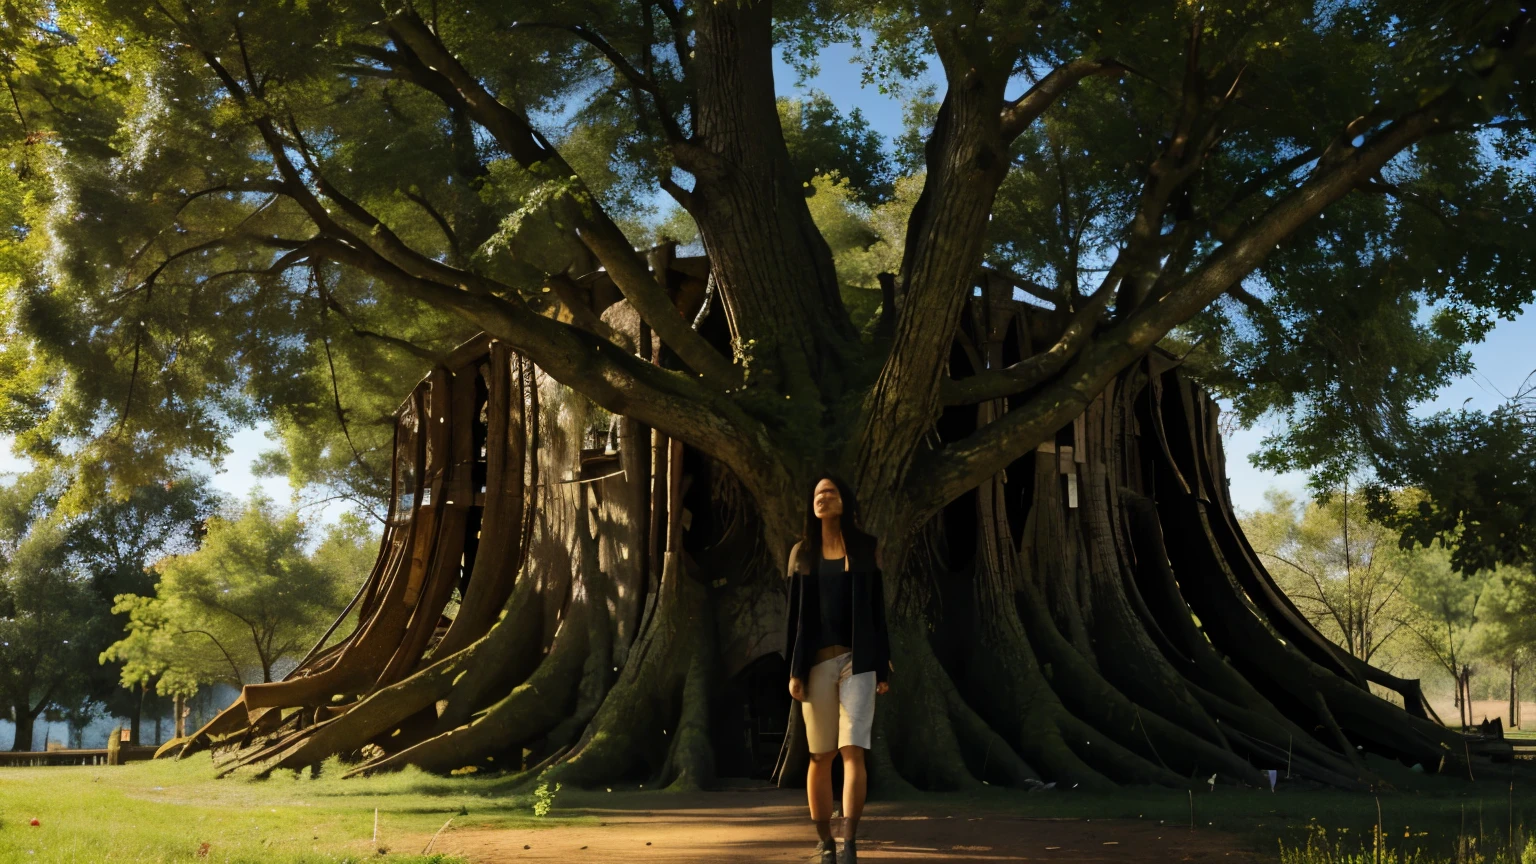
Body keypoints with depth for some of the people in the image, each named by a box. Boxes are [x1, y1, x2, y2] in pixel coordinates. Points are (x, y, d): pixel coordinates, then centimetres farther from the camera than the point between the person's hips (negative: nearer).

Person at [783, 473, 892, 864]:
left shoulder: (866, 548, 4)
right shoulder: (802, 552, 7)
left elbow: (876, 609, 4)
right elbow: (794, 613, 6)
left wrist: (883, 667, 1)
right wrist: (793, 669, -2)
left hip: (857, 660, -1)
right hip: (817, 661, 1)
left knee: (853, 751, -13)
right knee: (820, 756, 4)